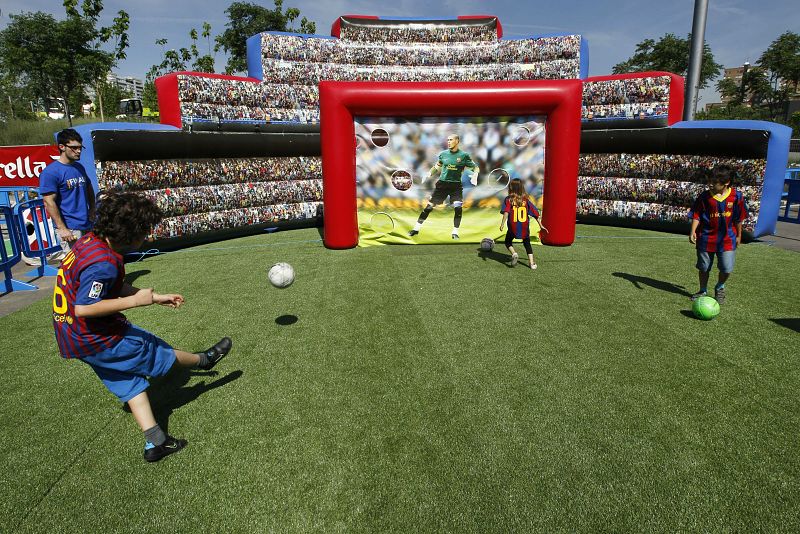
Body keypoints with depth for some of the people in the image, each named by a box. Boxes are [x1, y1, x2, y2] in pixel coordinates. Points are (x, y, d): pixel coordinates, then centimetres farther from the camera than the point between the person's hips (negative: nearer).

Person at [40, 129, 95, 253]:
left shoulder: (80, 167, 11)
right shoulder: (50, 172, -11)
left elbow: (89, 190, 25)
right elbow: (49, 202, -15)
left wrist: (92, 209, 9)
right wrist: (62, 228, -19)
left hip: (87, 224, 7)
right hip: (69, 228, -7)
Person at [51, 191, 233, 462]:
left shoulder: (91, 240, 2)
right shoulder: (104, 263, -29)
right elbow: (83, 308, -31)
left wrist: (155, 296, 12)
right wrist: (134, 301, -25)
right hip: (96, 339, -9)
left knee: (131, 380, 13)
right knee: (155, 352, 12)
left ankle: (154, 442, 16)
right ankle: (203, 360, 37)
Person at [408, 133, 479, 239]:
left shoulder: (464, 155, -3)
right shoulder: (443, 154, 5)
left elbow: (476, 167, 1)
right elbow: (437, 167, 22)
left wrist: (474, 175, -18)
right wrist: (429, 174, 8)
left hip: (456, 185, -2)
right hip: (442, 183, 2)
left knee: (458, 208, -17)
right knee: (429, 206, 0)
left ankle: (455, 232, 0)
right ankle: (417, 228, 10)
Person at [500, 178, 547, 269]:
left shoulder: (508, 199, -4)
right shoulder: (526, 199, 4)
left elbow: (506, 211, -20)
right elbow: (535, 213, 5)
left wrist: (503, 223, -25)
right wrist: (540, 225, 11)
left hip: (513, 226, -2)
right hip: (525, 227, 3)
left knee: (508, 242, 19)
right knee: (527, 243, 19)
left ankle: (514, 254, -8)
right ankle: (532, 263, 11)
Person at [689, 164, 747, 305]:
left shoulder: (737, 196, -4)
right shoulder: (705, 196, -7)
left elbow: (738, 218, 5)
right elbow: (697, 215, -4)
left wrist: (738, 235, 11)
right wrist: (693, 231, -17)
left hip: (727, 239, 0)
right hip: (706, 238, 0)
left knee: (727, 269, -2)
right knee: (703, 268, 11)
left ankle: (719, 288, 27)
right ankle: (703, 291, 31)